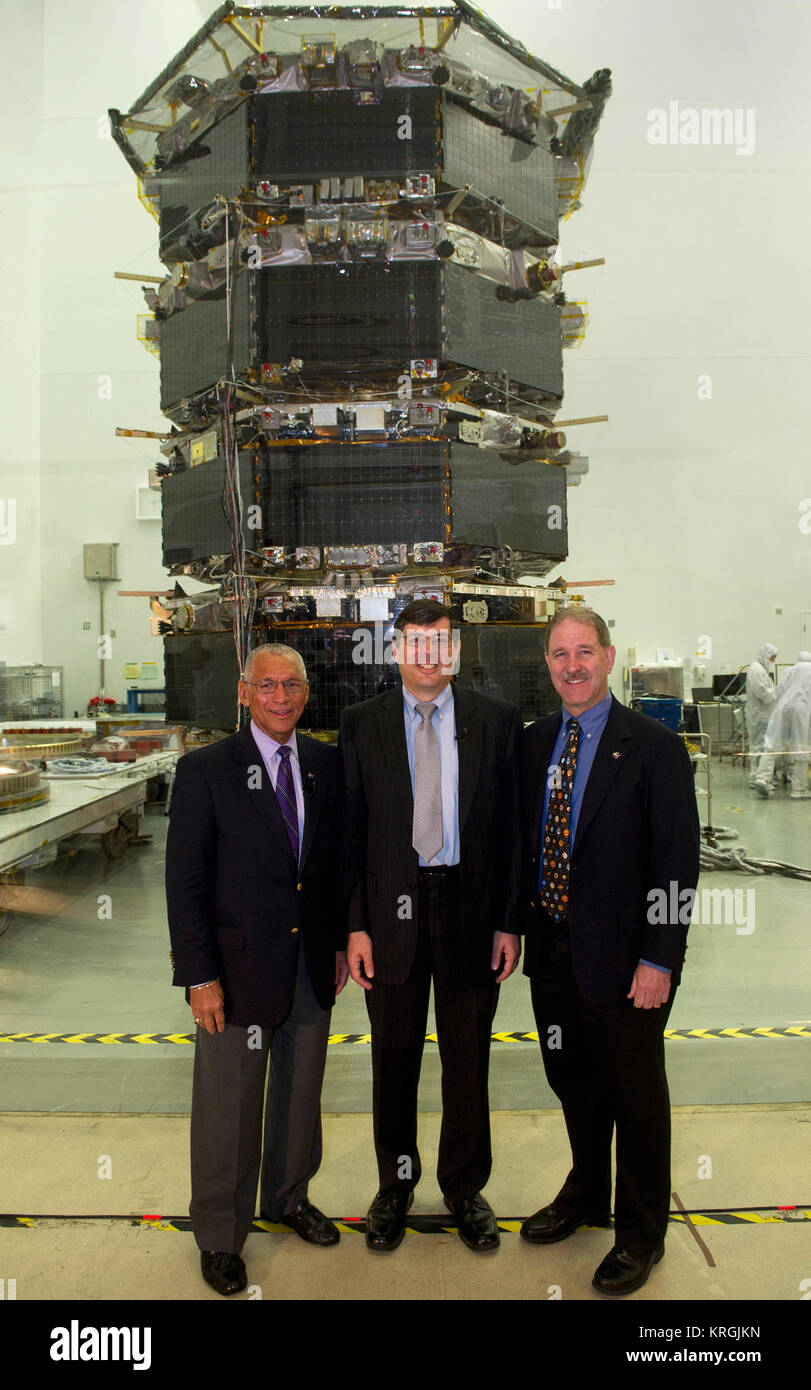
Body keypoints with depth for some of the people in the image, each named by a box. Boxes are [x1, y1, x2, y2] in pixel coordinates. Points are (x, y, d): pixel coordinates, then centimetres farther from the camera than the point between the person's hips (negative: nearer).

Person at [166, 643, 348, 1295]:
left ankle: (289, 1196, 44)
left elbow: (338, 859, 9)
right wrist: (200, 976, -14)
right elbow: (185, 879, -11)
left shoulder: (326, 763, 2)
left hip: (312, 965, 4)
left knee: (301, 1093, 20)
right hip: (239, 967, -4)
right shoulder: (206, 769, -11)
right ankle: (219, 1236, 31)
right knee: (229, 1107, 9)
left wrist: (341, 941, 6)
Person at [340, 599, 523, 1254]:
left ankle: (465, 1187, 35)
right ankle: (396, 1183, 36)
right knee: (394, 1058, 14)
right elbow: (351, 827, 0)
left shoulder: (496, 720, 1)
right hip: (392, 909, 0)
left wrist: (510, 921, -3)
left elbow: (512, 826, 1)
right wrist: (355, 924, -5)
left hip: (470, 907, 0)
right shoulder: (361, 722, 1)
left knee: (469, 1059, 13)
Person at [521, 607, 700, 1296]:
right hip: (552, 948, 5)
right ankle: (586, 1195, 47)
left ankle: (641, 1233, 35)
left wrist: (659, 959, -16)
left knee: (637, 1096, 13)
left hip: (622, 956, -5)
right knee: (573, 1083, 22)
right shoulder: (536, 742, 4)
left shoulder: (655, 747, -13)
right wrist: (519, 925, 7)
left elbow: (678, 863, -13)